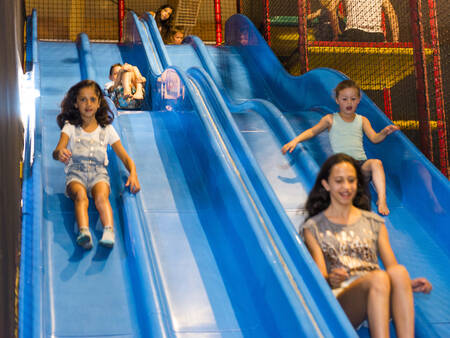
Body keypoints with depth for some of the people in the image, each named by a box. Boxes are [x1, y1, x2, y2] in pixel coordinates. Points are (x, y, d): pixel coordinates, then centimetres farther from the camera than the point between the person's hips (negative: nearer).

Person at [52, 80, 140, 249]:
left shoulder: (106, 129, 18)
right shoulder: (70, 127, 14)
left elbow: (125, 157, 13)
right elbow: (57, 151, -4)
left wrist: (133, 173, -9)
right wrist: (60, 153, -31)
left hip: (99, 173, 1)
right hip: (75, 173, -1)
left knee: (101, 196, -34)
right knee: (80, 195, -36)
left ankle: (109, 232, -57)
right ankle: (83, 232, -59)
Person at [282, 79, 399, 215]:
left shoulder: (362, 120, 17)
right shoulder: (331, 119, 12)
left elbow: (374, 138, 8)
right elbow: (312, 131, 10)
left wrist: (384, 133, -15)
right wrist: (296, 140, -7)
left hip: (361, 163, 2)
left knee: (376, 163, -30)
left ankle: (382, 199, -36)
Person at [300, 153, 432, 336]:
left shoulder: (374, 223, 26)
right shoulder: (313, 227, 15)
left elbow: (392, 266, 16)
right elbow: (320, 276, 4)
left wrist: (407, 283, -7)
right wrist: (331, 280, -21)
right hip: (340, 297, -3)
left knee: (399, 272, -33)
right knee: (378, 278, -36)